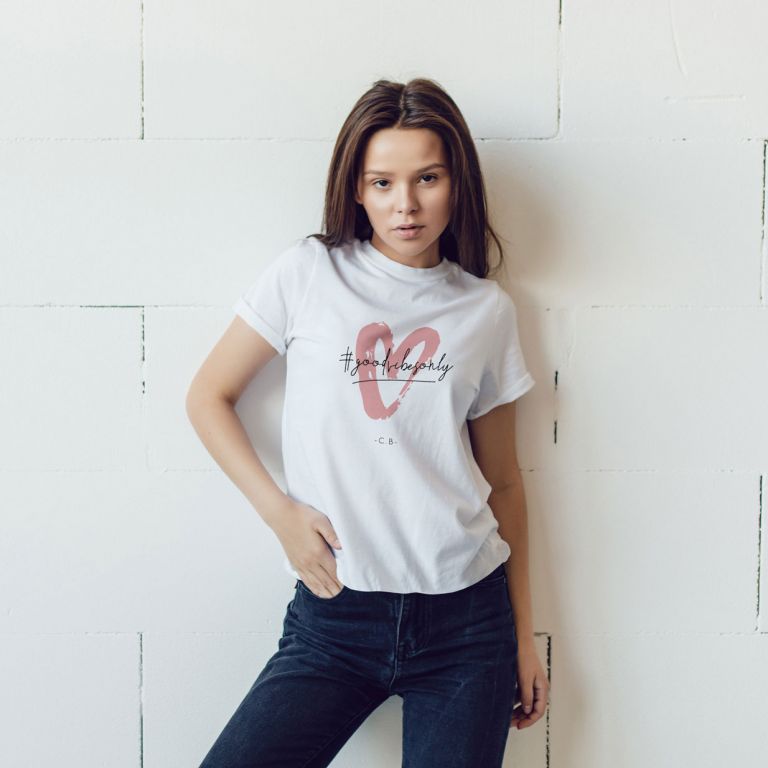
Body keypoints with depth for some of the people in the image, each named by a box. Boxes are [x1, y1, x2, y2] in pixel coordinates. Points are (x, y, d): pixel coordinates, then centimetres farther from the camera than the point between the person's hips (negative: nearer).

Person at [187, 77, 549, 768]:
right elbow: (208, 397, 6)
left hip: (467, 614, 1)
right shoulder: (308, 275, 1)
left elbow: (503, 479, 11)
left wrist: (524, 636, 12)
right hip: (334, 617, -1)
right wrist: (280, 511, -7)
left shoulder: (487, 310, 5)